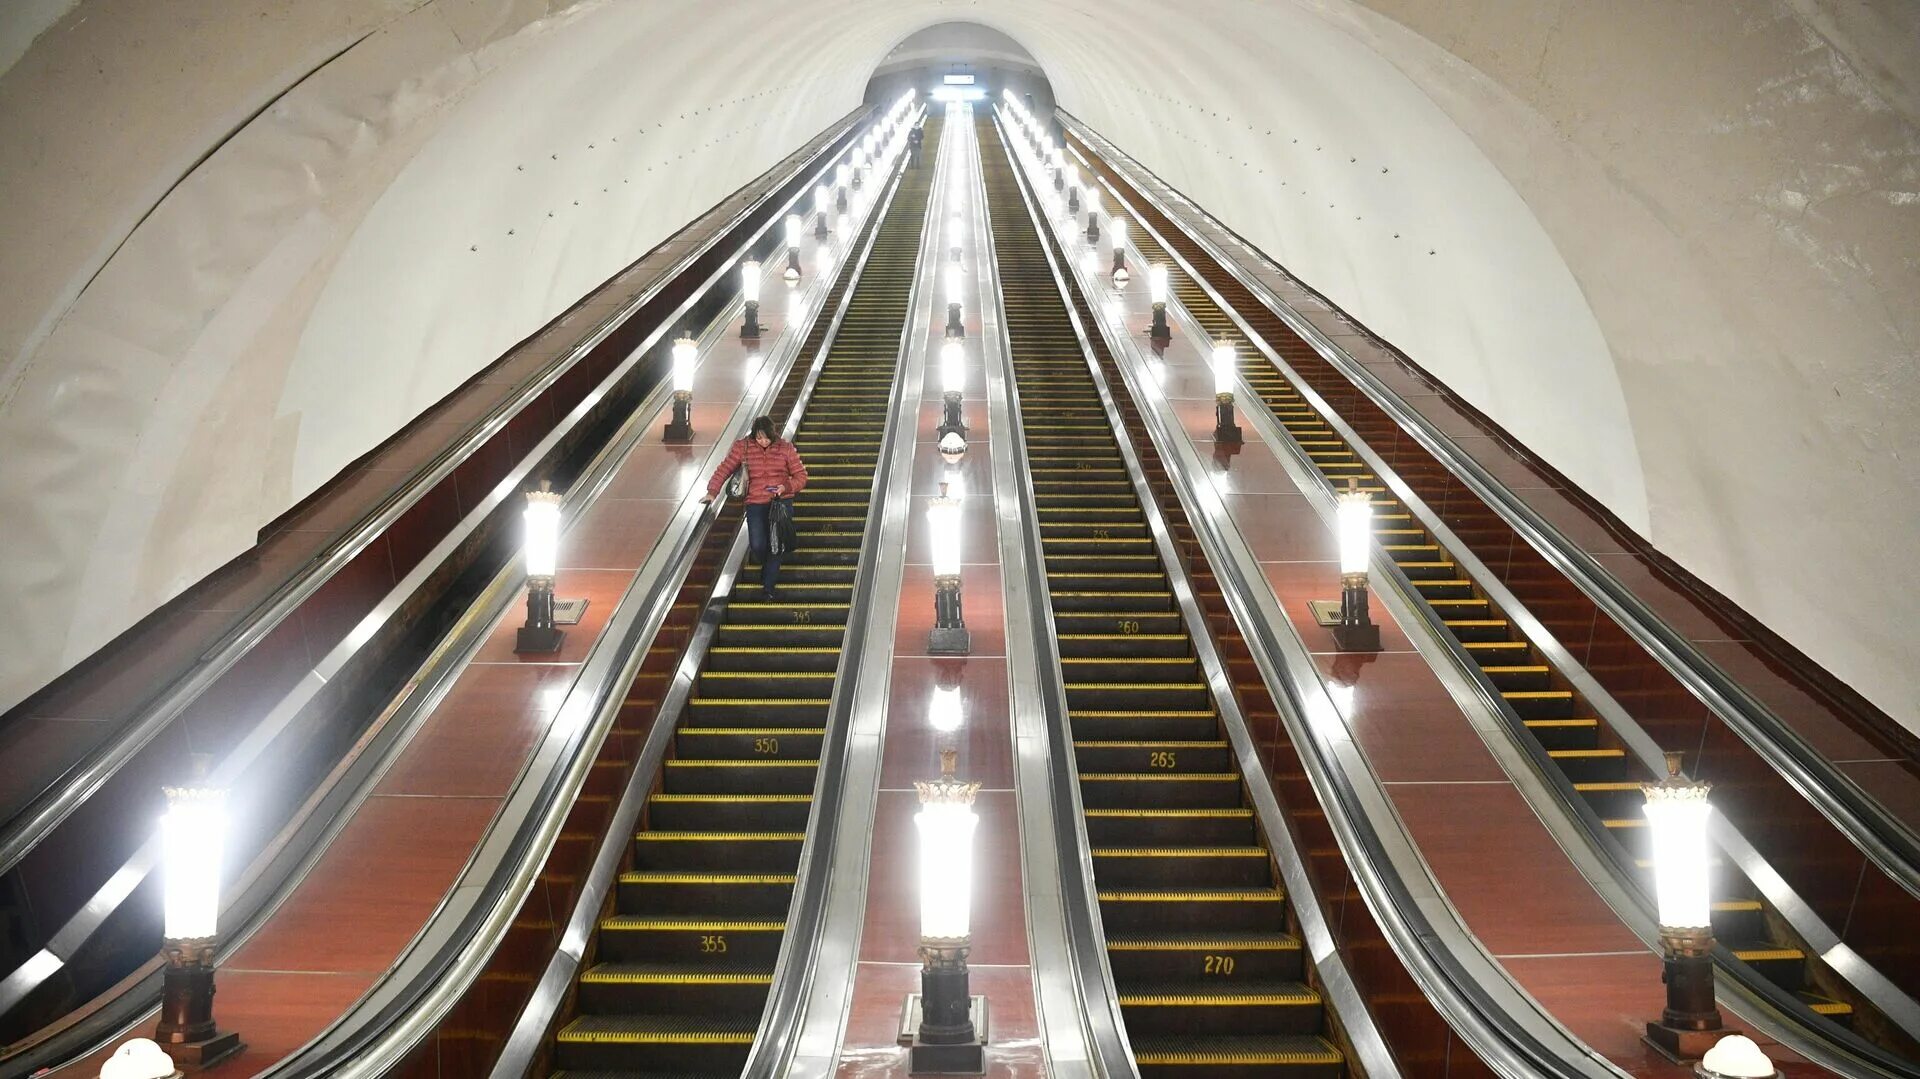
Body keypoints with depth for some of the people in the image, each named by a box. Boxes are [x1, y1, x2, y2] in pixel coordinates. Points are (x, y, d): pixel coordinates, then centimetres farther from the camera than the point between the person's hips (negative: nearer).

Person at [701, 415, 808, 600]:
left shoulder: (786, 448, 0)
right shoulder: (743, 447, 0)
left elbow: (801, 476, 3)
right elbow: (725, 468, 1)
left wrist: (786, 487, -16)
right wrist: (712, 491, -10)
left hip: (781, 501, 0)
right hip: (755, 503, 0)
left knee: (776, 543, -6)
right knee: (757, 545, -10)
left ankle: (768, 586, 8)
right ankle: (769, 569, 26)